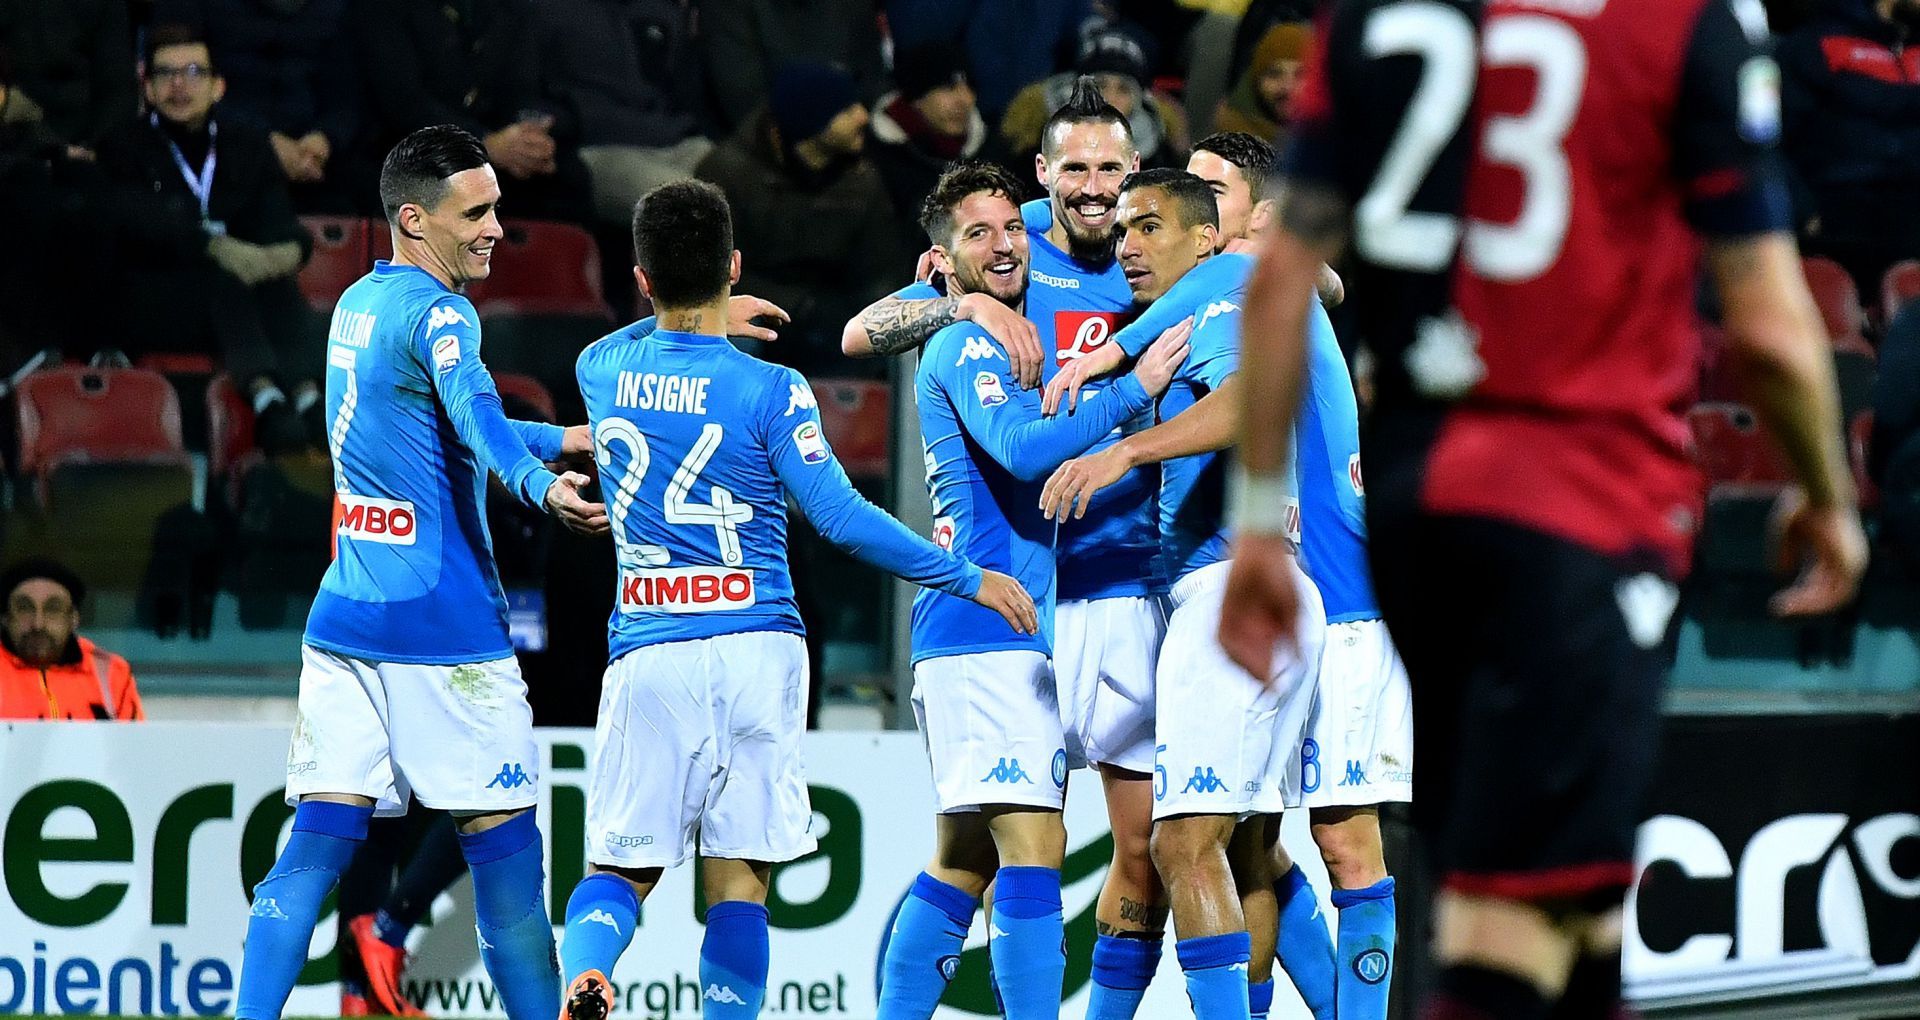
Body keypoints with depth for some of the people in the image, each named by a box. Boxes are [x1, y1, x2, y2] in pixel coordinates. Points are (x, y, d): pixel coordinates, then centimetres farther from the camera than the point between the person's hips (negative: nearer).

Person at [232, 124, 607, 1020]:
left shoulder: (356, 305, 16)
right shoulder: (436, 314, -11)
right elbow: (476, 416, -32)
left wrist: (567, 439, 34)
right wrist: (542, 486, -49)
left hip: (344, 619, 8)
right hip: (445, 626, -8)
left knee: (316, 844, 2)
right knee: (504, 846, 1)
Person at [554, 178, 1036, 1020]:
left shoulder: (602, 368, 4)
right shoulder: (768, 391, -7)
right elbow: (843, 521, -7)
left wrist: (701, 318, 45)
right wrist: (969, 579, 1)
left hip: (647, 656, 2)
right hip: (755, 648, -2)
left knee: (620, 869, 7)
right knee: (738, 876, 2)